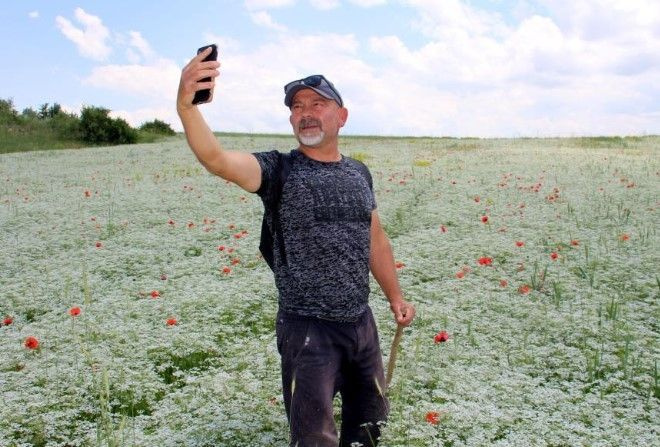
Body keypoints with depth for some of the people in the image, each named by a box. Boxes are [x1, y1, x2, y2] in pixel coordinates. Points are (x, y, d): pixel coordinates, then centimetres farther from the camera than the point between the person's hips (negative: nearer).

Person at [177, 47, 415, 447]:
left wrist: (396, 297, 19)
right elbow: (217, 159, -27)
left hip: (361, 323, 5)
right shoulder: (278, 170, -9)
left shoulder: (359, 173, 7)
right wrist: (187, 105, -45)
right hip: (308, 329, -5)